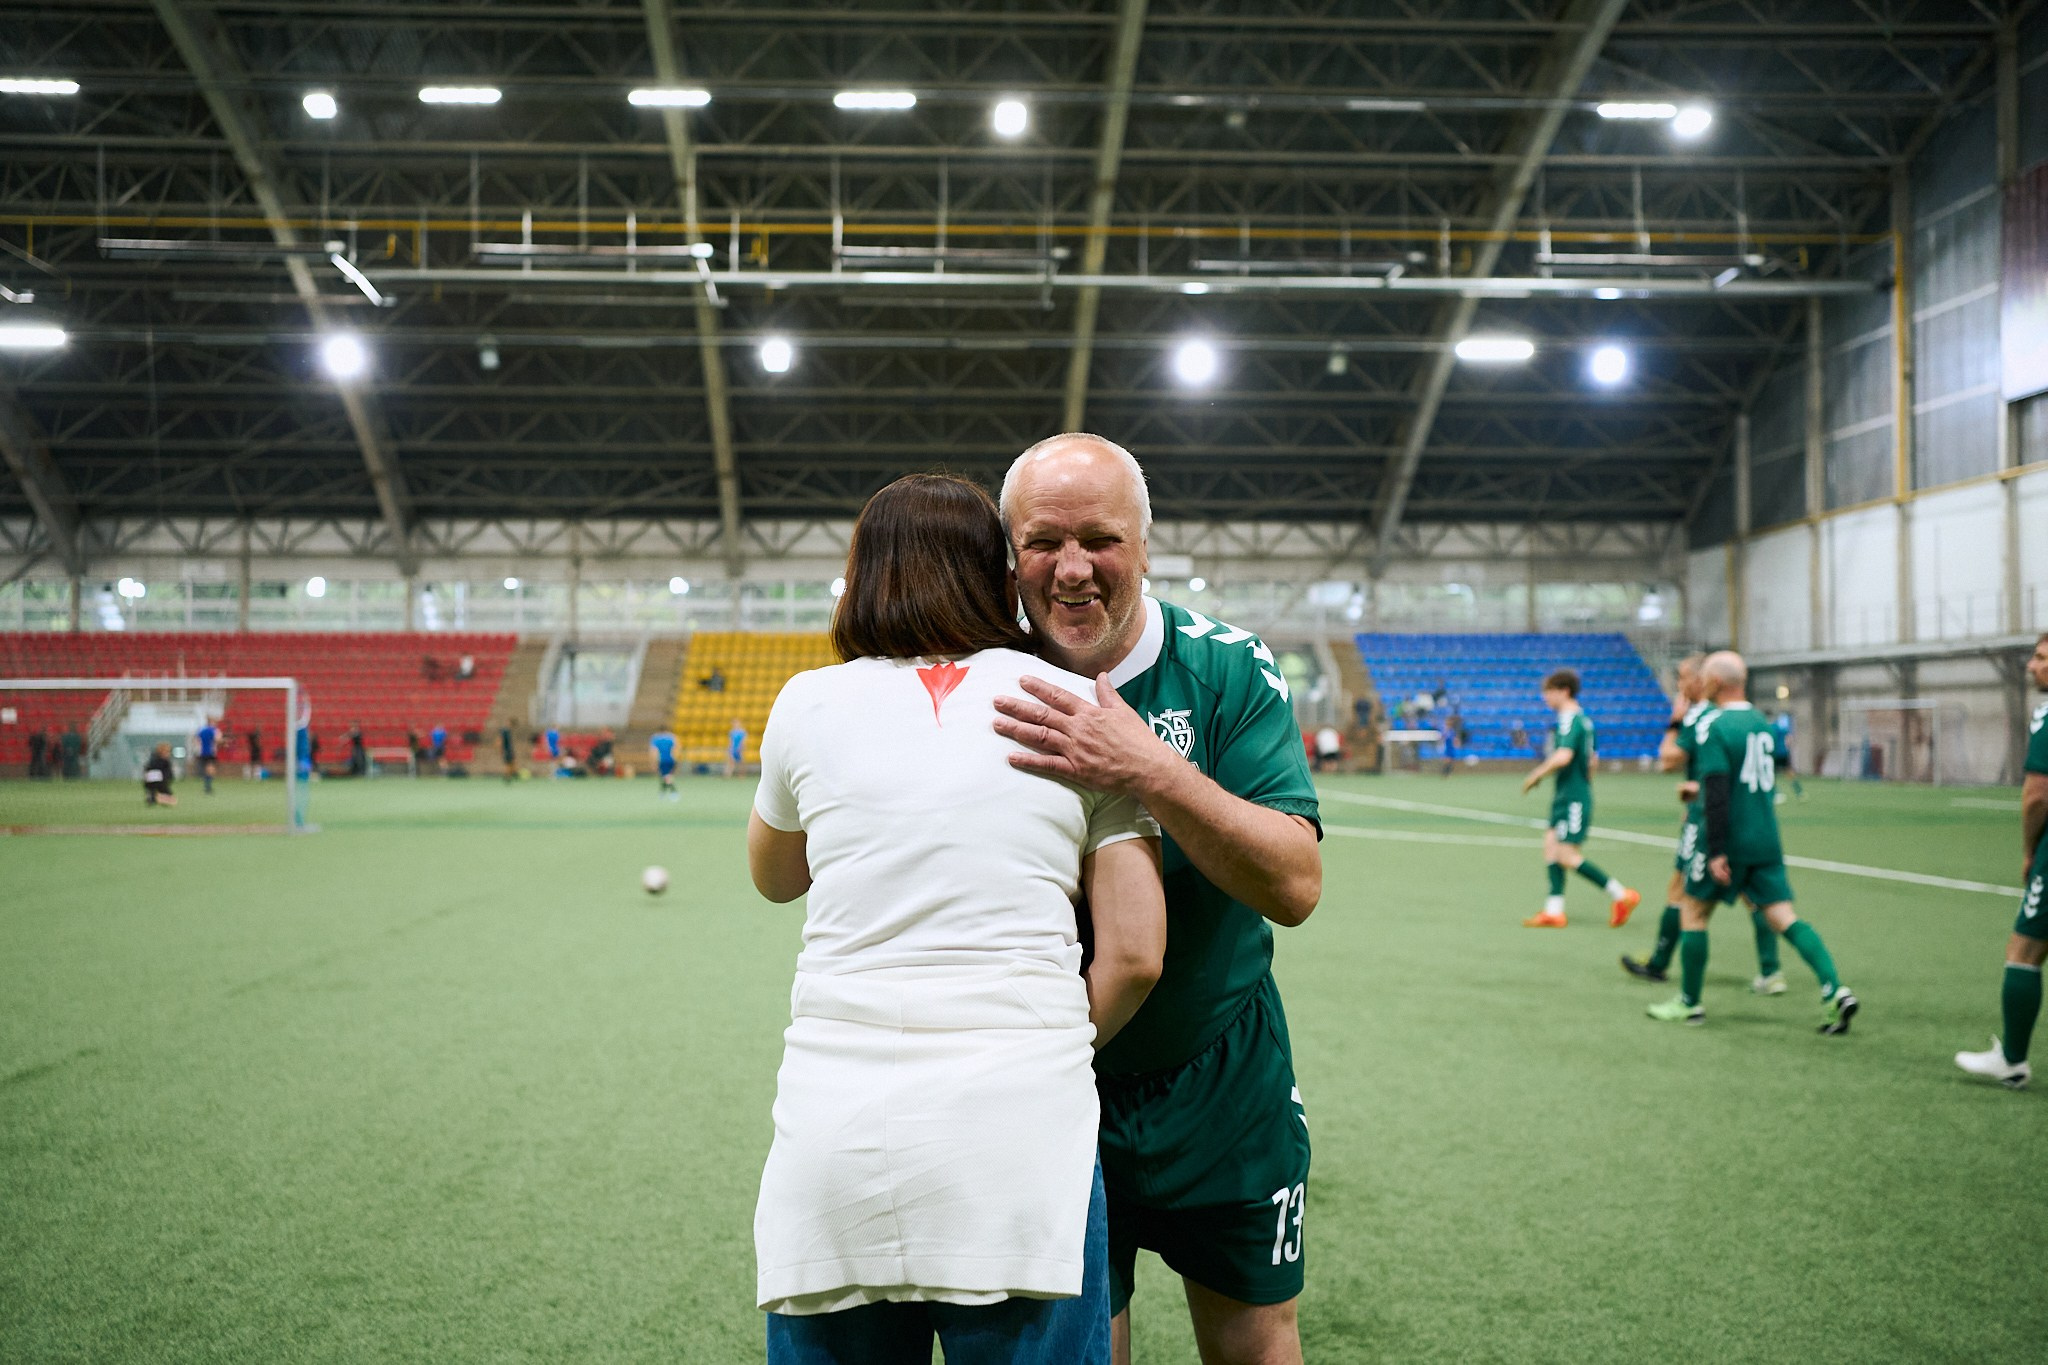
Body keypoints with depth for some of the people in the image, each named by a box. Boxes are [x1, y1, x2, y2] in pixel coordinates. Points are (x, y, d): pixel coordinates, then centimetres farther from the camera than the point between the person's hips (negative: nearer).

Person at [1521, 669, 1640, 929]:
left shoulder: (1570, 720, -16)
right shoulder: (1582, 720, 15)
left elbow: (1563, 757, -30)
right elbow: (1591, 759, 26)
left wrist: (1536, 775, -19)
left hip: (1573, 799, -10)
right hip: (1565, 798, 10)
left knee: (1567, 856, -9)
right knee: (1551, 846, 6)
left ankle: (1621, 895, -1)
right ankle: (1554, 911, 4)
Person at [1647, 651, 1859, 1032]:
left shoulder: (1712, 726, -13)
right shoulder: (1761, 723, 12)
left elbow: (1716, 792, -20)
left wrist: (1716, 852, -20)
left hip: (1729, 842, -7)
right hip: (1766, 839, 7)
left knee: (1692, 911, 8)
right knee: (1784, 917, 5)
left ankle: (1689, 1003, 15)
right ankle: (1834, 991, -9)